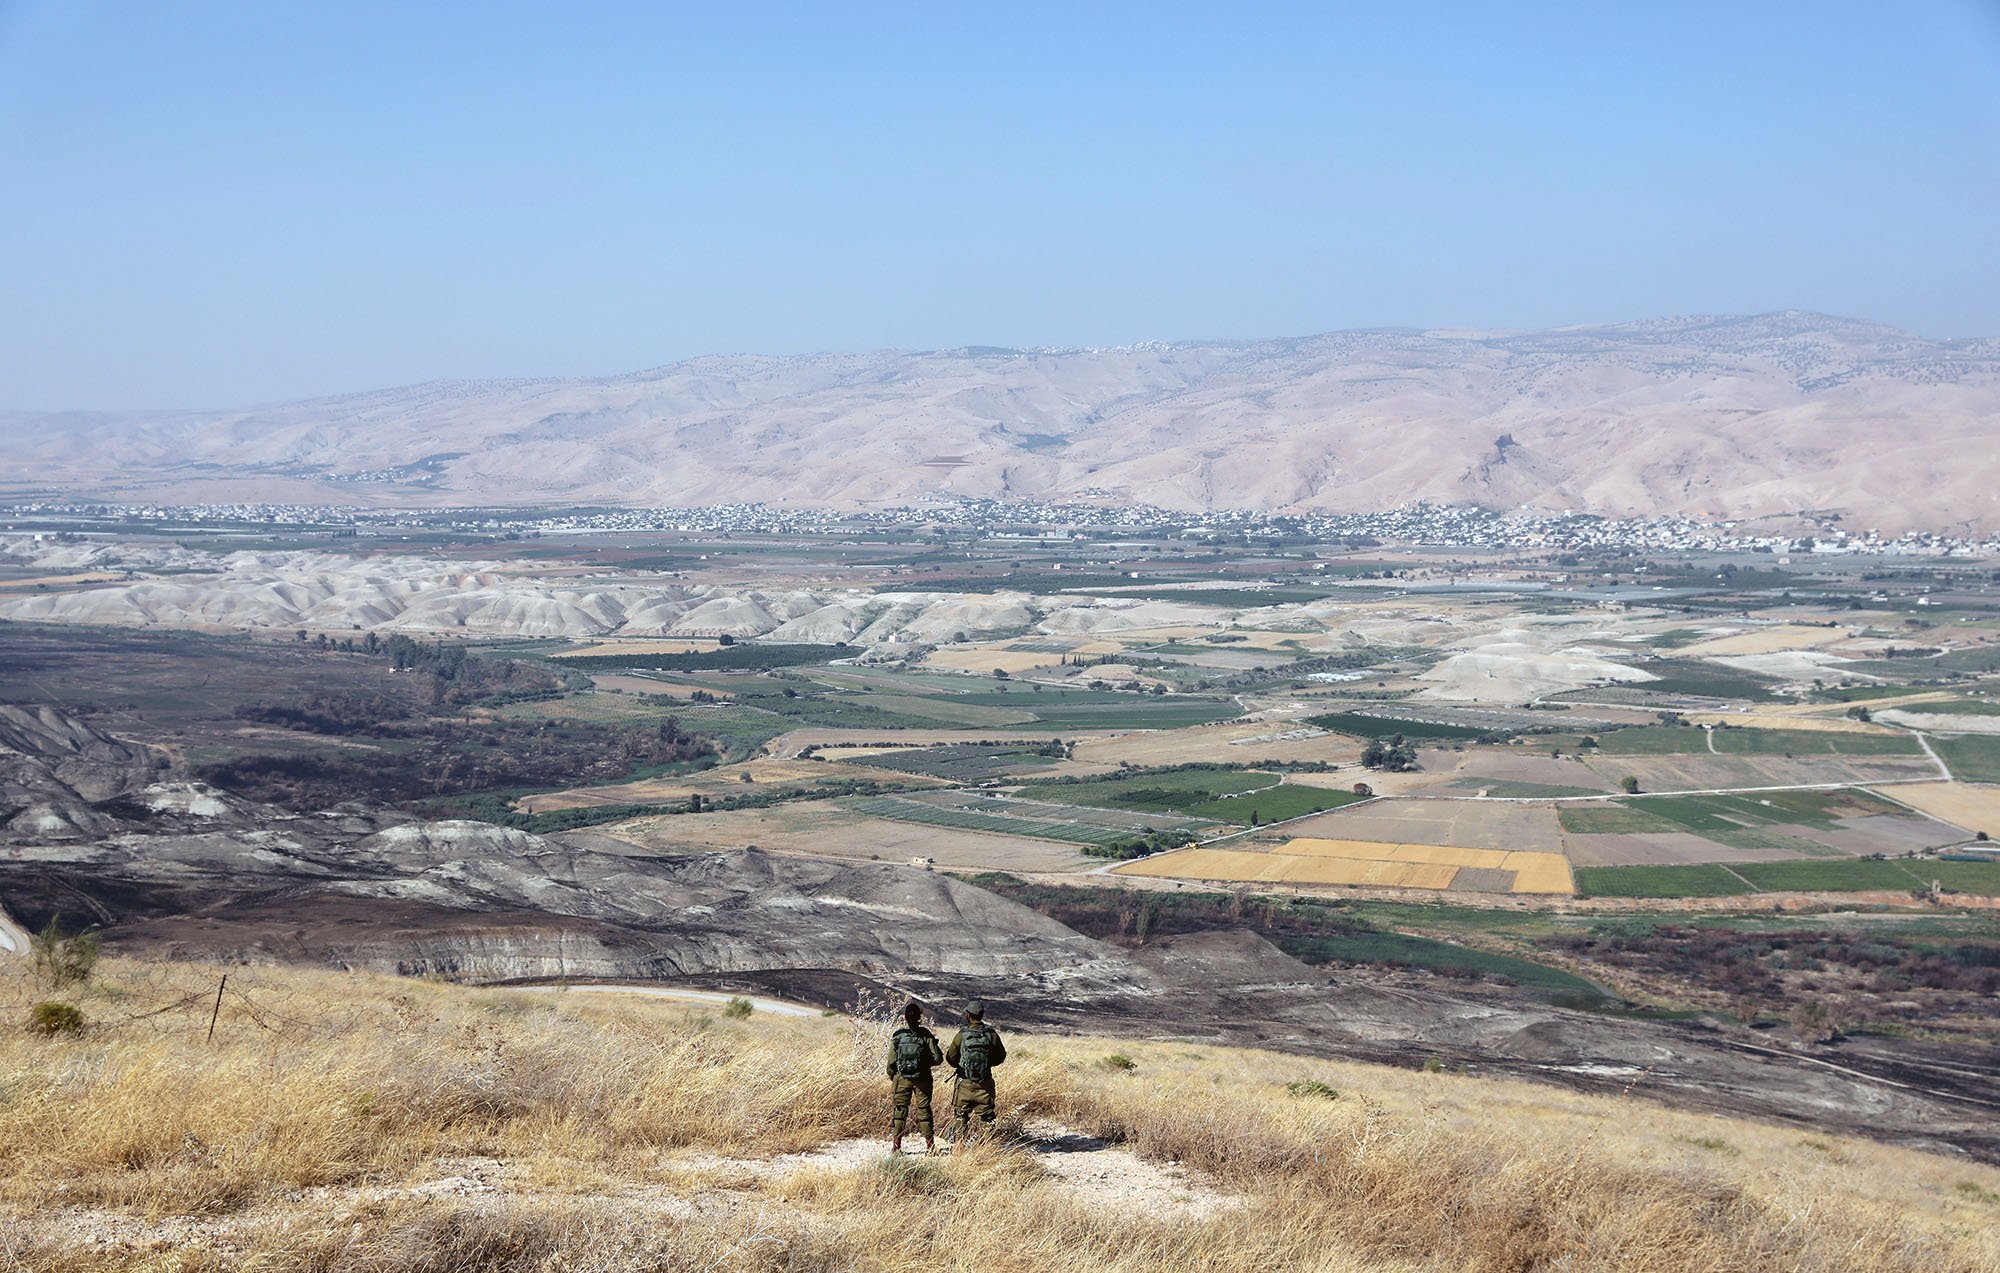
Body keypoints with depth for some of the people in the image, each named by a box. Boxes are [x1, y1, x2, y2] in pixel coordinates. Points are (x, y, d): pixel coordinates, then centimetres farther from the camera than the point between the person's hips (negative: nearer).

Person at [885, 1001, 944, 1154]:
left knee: (899, 1111, 7)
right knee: (924, 1110, 8)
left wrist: (892, 1076, 11)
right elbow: (937, 1059, -7)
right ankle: (930, 1146, 9)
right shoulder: (926, 1035, -7)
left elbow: (891, 1061, -6)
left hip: (902, 1078, 0)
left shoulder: (897, 1036, -7)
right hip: (922, 1079, 0)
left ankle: (895, 1146, 5)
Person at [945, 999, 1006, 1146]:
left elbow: (951, 1057, 2)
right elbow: (1000, 1056, 6)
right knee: (986, 1115, 10)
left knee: (960, 1115, 10)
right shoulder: (992, 1034, -6)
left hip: (965, 1083, -1)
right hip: (985, 1083, 1)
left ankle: (958, 1144, 7)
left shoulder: (961, 1035, -9)